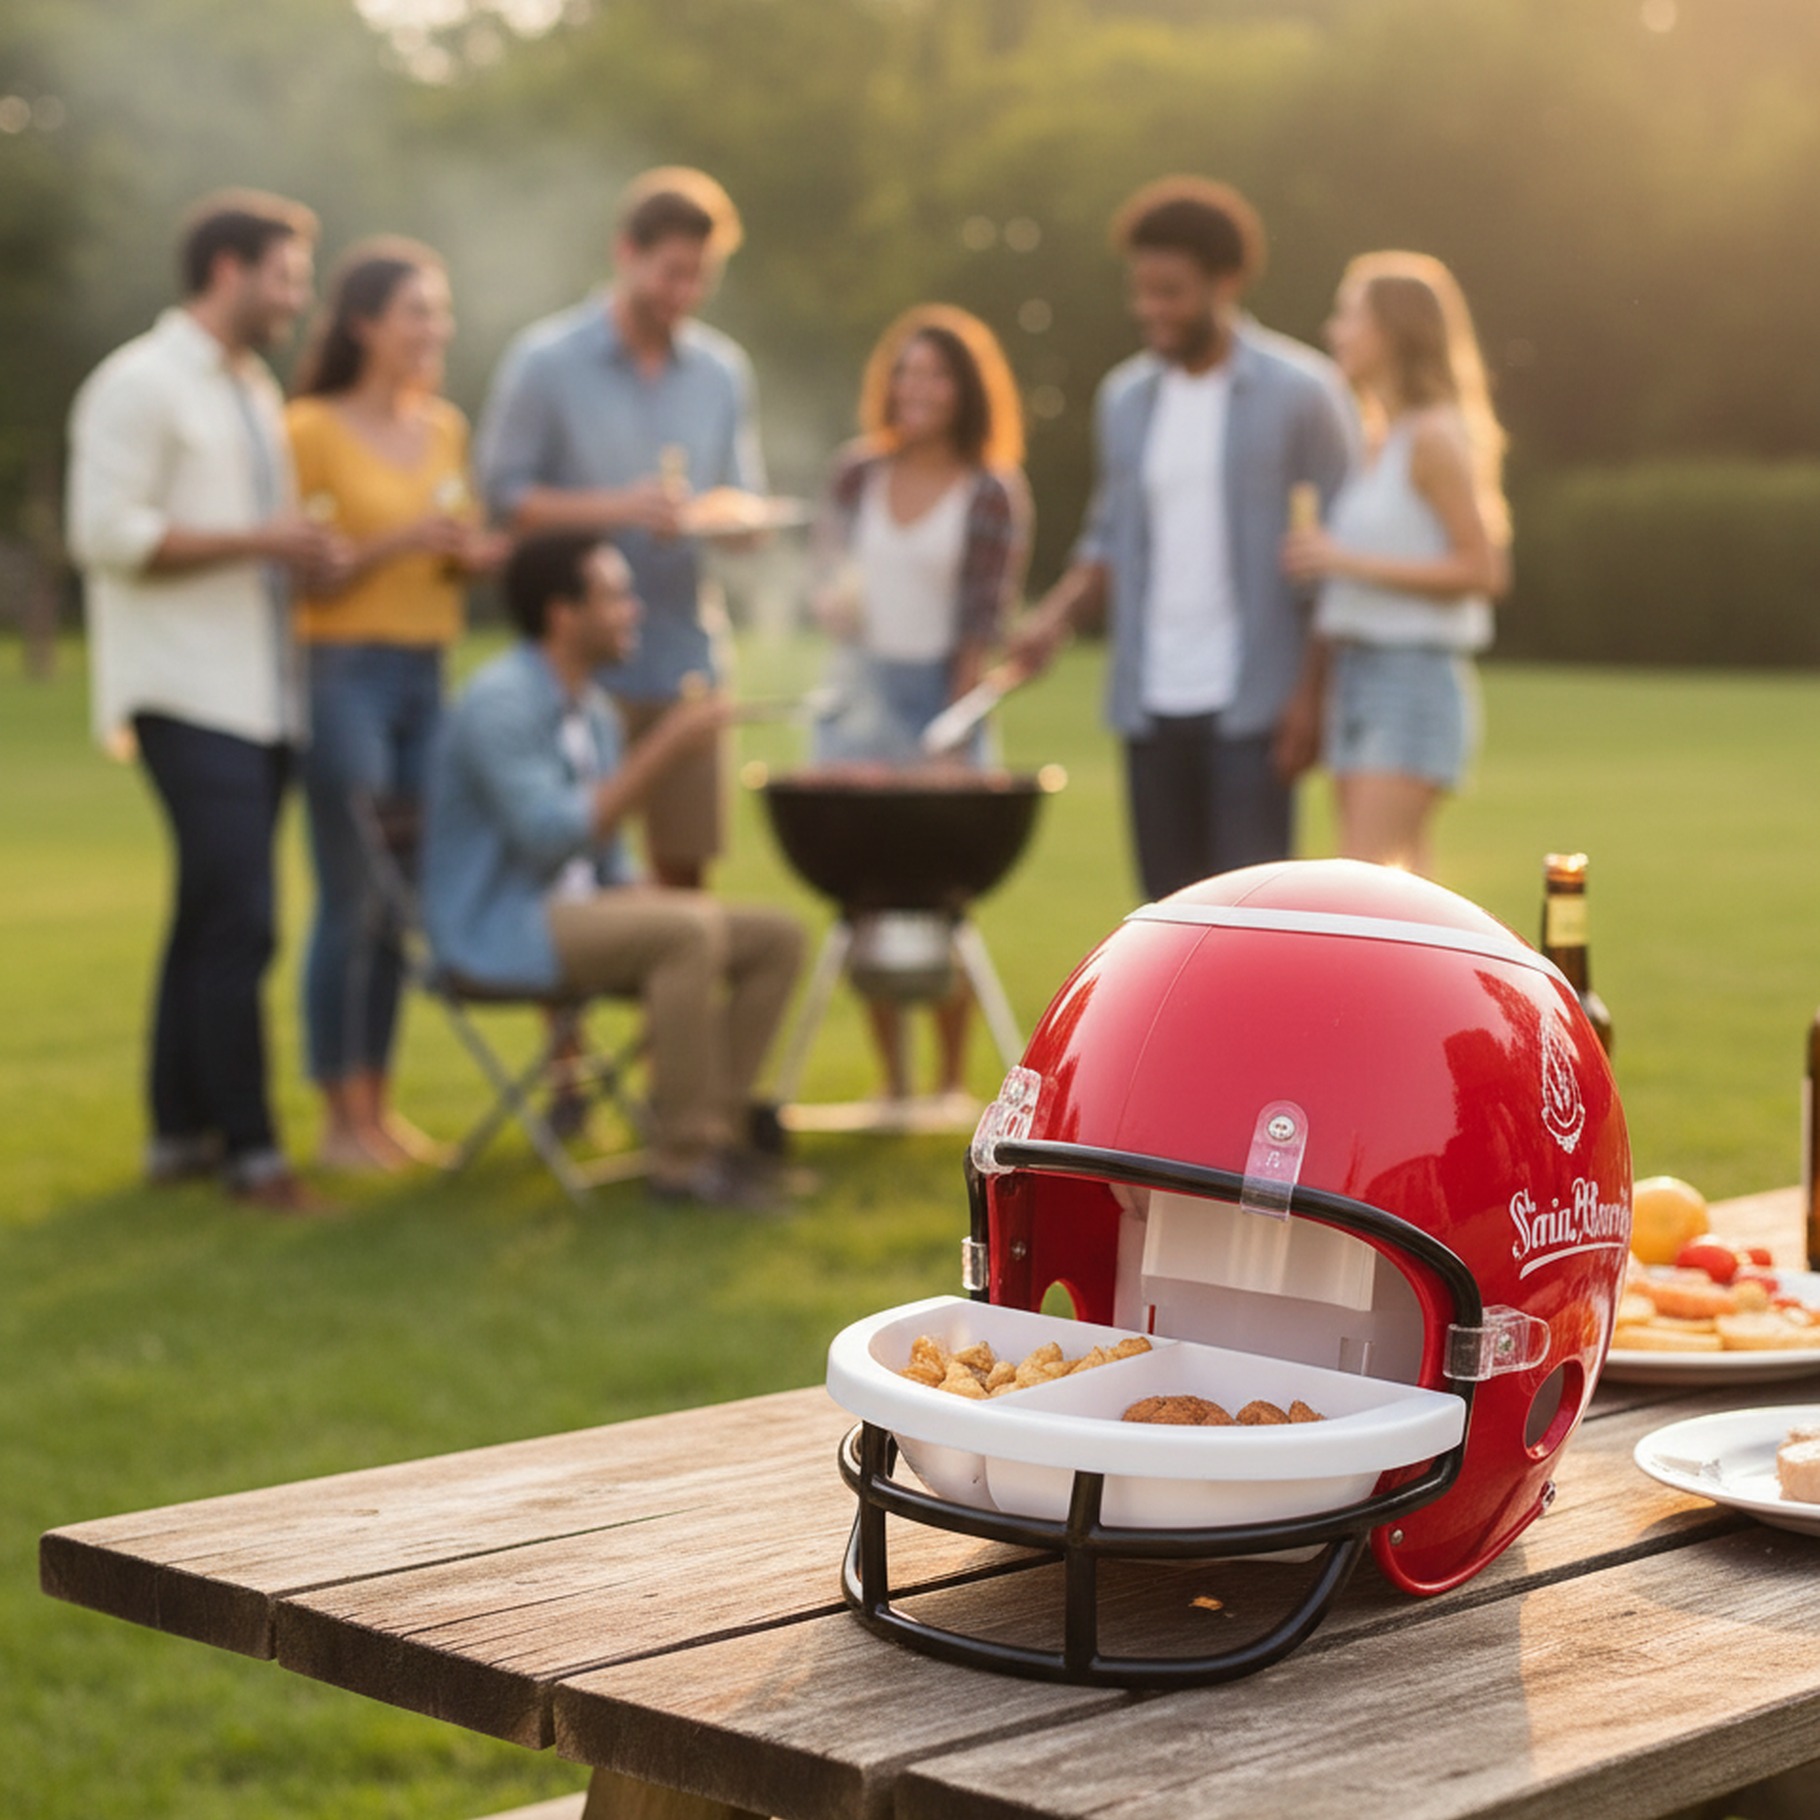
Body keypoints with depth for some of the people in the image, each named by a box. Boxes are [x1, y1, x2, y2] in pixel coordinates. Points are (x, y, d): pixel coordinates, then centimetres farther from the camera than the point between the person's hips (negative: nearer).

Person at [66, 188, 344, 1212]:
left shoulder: (255, 390, 20)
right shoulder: (140, 385, -7)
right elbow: (105, 533, -16)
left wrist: (306, 548, 7)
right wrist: (258, 541, -18)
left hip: (260, 695, 9)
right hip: (189, 696, -8)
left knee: (212, 920, 11)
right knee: (238, 922, -11)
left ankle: (181, 1130, 17)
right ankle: (248, 1147, -7)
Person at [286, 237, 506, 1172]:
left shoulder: (445, 427, 12)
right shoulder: (311, 429, -7)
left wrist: (475, 554, -1)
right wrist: (397, 542, -20)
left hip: (427, 673, 6)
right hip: (345, 672, -6)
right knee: (349, 901, -4)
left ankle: (379, 1102, 18)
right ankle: (340, 1119, 4)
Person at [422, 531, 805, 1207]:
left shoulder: (593, 713, 13)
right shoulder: (498, 703, -15)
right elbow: (549, 835, -26)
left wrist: (652, 893, -1)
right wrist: (662, 750, -24)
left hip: (580, 906, 9)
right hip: (497, 928, -9)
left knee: (776, 937, -4)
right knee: (689, 935, -31)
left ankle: (722, 1127, -5)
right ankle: (685, 1158, -24)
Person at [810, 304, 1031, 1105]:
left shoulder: (993, 494, -4)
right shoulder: (857, 473, 7)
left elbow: (984, 620, -7)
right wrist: (832, 602, -9)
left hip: (943, 701, -3)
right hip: (859, 697, 3)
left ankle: (951, 1083, 9)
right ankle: (892, 1082, 10)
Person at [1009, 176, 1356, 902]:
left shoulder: (1300, 392, -4)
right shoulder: (1125, 398, 11)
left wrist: (1313, 692, -11)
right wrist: (1057, 613, -2)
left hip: (1253, 705, -5)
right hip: (1151, 703, 5)